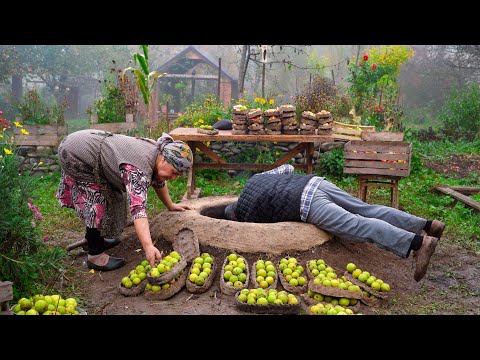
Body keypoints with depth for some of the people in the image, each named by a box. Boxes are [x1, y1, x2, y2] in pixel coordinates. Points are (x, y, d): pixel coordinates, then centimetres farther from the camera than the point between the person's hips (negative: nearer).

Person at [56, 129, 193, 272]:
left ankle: (94, 239, 33)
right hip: (76, 153, -9)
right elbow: (137, 207, -43)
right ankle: (95, 256, -2)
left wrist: (170, 206, 23)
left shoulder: (157, 152, -5)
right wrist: (148, 246, -51)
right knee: (96, 202, -11)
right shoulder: (140, 169, -33)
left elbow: (158, 181, 14)